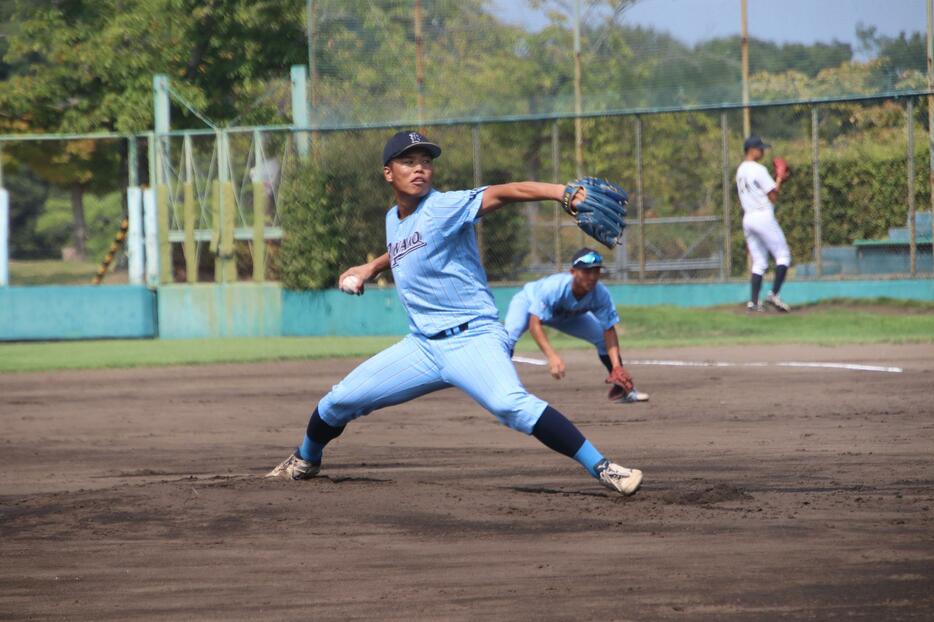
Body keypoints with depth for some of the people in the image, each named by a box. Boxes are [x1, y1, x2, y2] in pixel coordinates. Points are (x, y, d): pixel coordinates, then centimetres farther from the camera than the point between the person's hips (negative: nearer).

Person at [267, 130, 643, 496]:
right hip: (422, 345, 7)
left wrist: (564, 193, -42)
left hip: (472, 338, -7)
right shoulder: (394, 220, 12)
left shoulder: (444, 208, -11)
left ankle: (602, 469, -33)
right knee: (339, 401, 11)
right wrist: (372, 268, 26)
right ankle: (304, 462, 40)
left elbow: (503, 193, -28)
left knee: (511, 403, -34)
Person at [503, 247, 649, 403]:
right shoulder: (553, 287, -45)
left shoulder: (601, 294, -30)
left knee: (604, 338, -5)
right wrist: (552, 356, -59)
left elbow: (609, 331, -24)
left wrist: (616, 366, -37)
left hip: (567, 316, 5)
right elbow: (534, 324, -46)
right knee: (508, 337, -32)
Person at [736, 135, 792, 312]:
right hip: (763, 216, -8)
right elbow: (773, 196, -10)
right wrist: (779, 180, 4)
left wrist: (776, 180, 15)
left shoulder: (740, 170, 16)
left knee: (759, 262, 9)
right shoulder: (759, 170, -10)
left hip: (747, 217, 8)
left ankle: (753, 301, -2)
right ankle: (773, 294, -13)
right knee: (783, 255, -1)